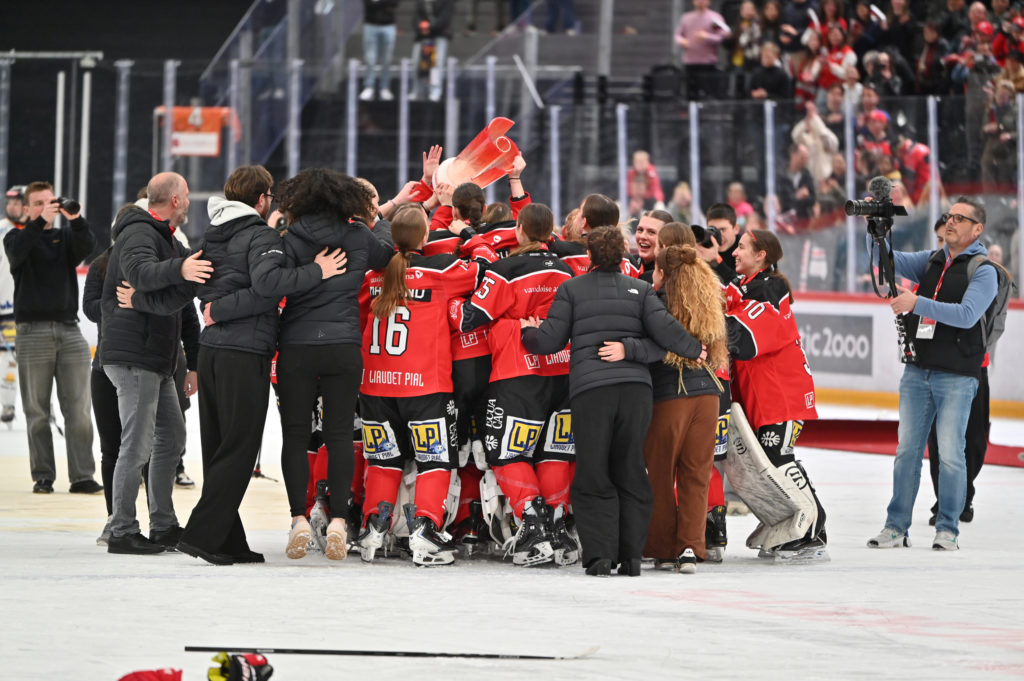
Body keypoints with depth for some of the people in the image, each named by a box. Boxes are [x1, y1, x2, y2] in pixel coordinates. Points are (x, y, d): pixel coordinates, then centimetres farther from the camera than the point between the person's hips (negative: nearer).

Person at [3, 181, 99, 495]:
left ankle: (82, 476, -5)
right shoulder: (16, 237, 8)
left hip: (69, 330, 2)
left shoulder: (65, 237, 15)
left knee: (79, 409, -4)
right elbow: (17, 251, -14)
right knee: (37, 412, 0)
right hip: (33, 332, -2)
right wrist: (40, 220, -23)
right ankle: (43, 477, 5)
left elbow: (87, 247, -5)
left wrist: (76, 220, -22)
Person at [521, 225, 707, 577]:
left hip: (590, 389, -2)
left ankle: (599, 555, -7)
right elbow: (664, 328, -1)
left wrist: (530, 333, 25)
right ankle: (631, 557, 7)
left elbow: (550, 340, 4)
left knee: (592, 477, 3)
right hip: (635, 387, 2)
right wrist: (694, 350, 16)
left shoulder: (571, 289, 6)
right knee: (631, 472, 10)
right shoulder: (640, 289, 9)